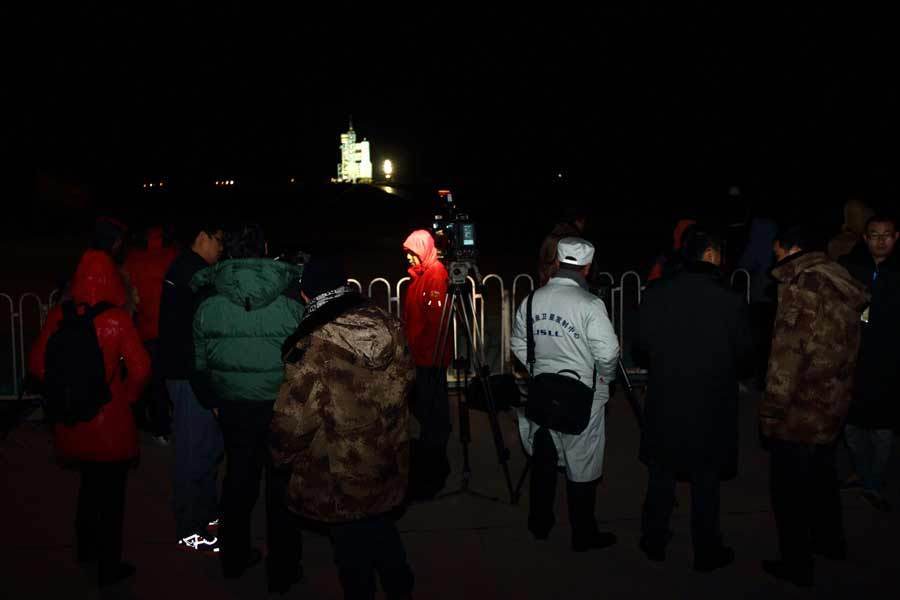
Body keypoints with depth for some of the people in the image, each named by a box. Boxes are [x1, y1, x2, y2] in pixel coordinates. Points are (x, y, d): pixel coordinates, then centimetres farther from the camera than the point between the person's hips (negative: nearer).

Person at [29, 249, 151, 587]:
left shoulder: (59, 316, -8)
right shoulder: (117, 319, -18)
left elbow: (37, 365, -2)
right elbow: (140, 370, -20)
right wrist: (126, 396, -2)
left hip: (72, 421, 4)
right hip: (111, 422, -4)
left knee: (89, 484, 27)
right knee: (112, 494, 13)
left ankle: (86, 548, 45)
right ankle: (109, 568, 25)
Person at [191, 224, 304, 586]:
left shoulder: (207, 308, -7)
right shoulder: (291, 308, -14)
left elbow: (201, 365, 3)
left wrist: (212, 402, 17)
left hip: (234, 409, 3)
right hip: (282, 407, -2)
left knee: (239, 477, 20)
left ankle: (235, 556, 35)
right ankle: (281, 568, 21)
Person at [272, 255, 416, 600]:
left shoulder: (312, 349, -25)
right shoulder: (389, 328, -8)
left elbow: (294, 419, -20)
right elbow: (406, 381, 6)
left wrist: (283, 458, 0)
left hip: (339, 479, -5)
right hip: (387, 464, 5)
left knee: (352, 546, 16)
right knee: (379, 527, 27)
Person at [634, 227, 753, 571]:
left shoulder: (655, 295, -10)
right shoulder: (731, 302, -16)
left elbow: (642, 349, -2)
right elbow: (743, 357, -5)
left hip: (664, 403, 2)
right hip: (711, 407, -2)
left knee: (661, 477, 17)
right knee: (705, 482, 13)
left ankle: (654, 543, 30)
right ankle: (706, 553, 26)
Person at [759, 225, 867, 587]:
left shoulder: (801, 287, -17)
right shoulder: (842, 285, 8)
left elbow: (787, 355, -20)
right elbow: (837, 351, 12)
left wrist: (770, 414, -14)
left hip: (800, 413, -8)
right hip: (831, 408, 8)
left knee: (789, 490, 6)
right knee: (821, 478, 26)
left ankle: (796, 565, 19)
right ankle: (829, 541, 44)